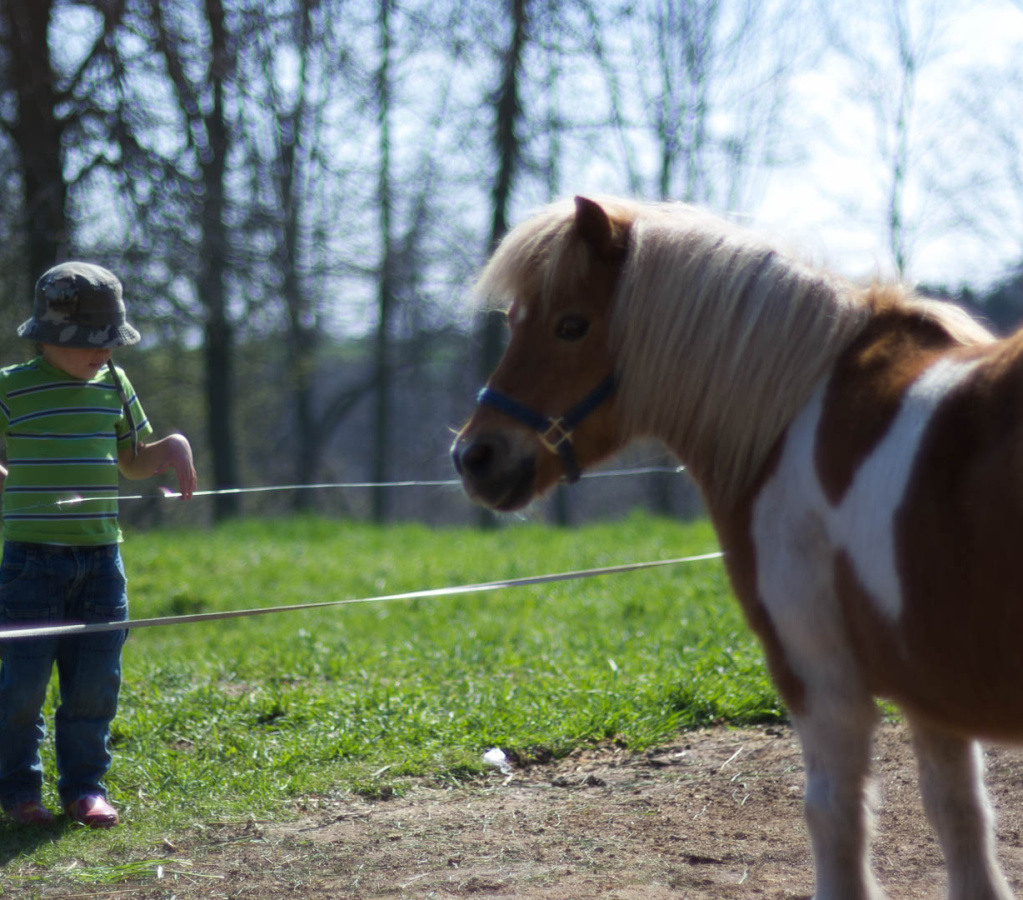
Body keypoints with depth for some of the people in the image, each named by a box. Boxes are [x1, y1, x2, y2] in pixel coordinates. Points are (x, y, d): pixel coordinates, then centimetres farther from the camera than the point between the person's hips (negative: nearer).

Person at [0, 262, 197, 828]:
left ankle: (84, 785, 17)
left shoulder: (114, 386, 10)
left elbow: (132, 462, 21)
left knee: (95, 679, 5)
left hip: (100, 557, 5)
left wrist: (173, 448, 4)